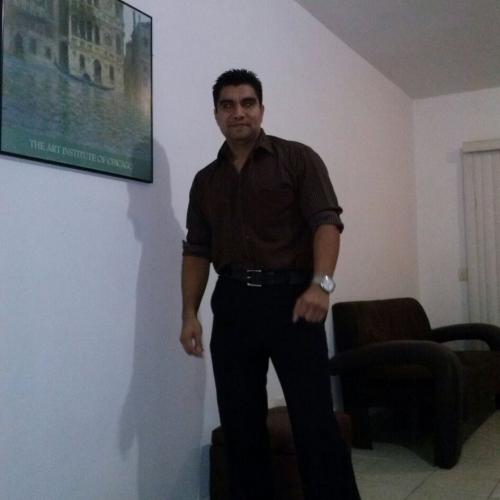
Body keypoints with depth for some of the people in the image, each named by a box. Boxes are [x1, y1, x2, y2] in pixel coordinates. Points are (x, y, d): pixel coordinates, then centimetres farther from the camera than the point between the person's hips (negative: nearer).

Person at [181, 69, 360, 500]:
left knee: (315, 418, -6)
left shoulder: (297, 159, 4)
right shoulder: (206, 181, 17)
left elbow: (326, 221, -6)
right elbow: (196, 251, 14)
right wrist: (190, 313, 4)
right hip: (231, 304, 4)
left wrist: (320, 284, -21)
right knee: (239, 422, 8)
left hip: (289, 297, -4)